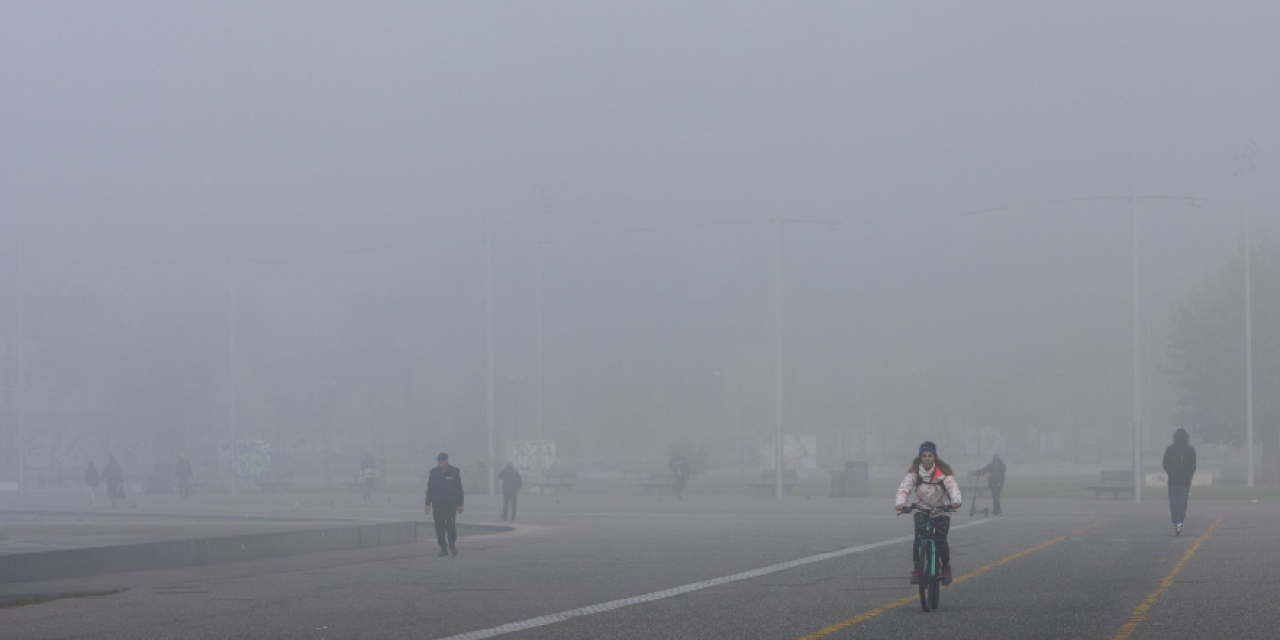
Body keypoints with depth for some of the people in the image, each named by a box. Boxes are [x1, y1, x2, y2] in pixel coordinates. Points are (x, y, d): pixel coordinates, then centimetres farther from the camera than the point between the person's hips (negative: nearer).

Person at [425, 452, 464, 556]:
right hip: (437, 504, 2)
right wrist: (428, 504, 6)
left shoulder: (455, 472, 1)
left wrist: (460, 504, 3)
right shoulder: (433, 472, 6)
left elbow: (459, 489, 5)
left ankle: (452, 544, 11)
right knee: (439, 527, 0)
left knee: (451, 525, -12)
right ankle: (443, 548, 7)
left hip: (451, 504, -2)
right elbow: (429, 489, 10)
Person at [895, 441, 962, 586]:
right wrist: (900, 503, -41)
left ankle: (946, 567, 13)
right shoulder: (914, 472, -9)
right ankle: (916, 568, -13)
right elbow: (904, 487, -21)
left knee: (940, 540, -14)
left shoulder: (943, 472, -12)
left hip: (941, 511, -1)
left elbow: (953, 487, -26)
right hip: (921, 510, 1)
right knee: (918, 537, -23)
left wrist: (956, 501, -47)